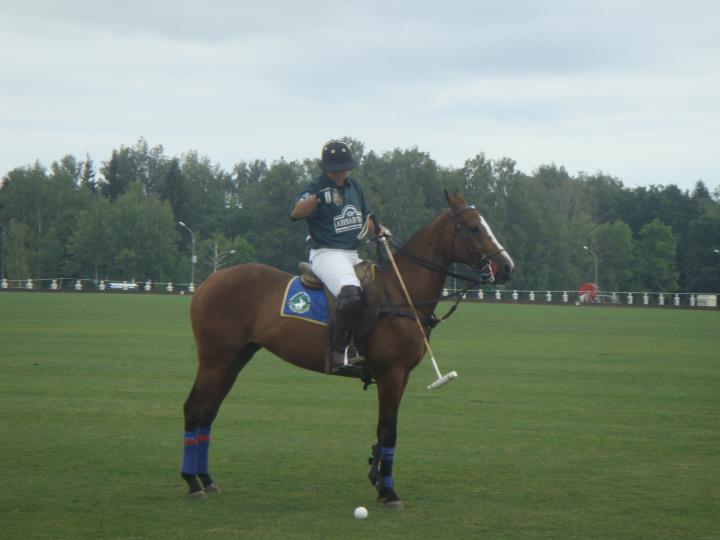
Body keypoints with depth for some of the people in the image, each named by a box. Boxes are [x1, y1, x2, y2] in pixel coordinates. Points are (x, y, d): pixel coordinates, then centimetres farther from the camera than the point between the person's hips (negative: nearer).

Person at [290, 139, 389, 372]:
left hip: (353, 256, 9)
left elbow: (365, 218, 28)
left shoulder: (354, 186, 16)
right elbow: (296, 213, -26)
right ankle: (337, 353, -31)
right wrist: (318, 196, -42)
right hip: (327, 255, -9)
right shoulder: (316, 187, -7)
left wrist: (378, 229, 8)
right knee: (351, 293, -34)